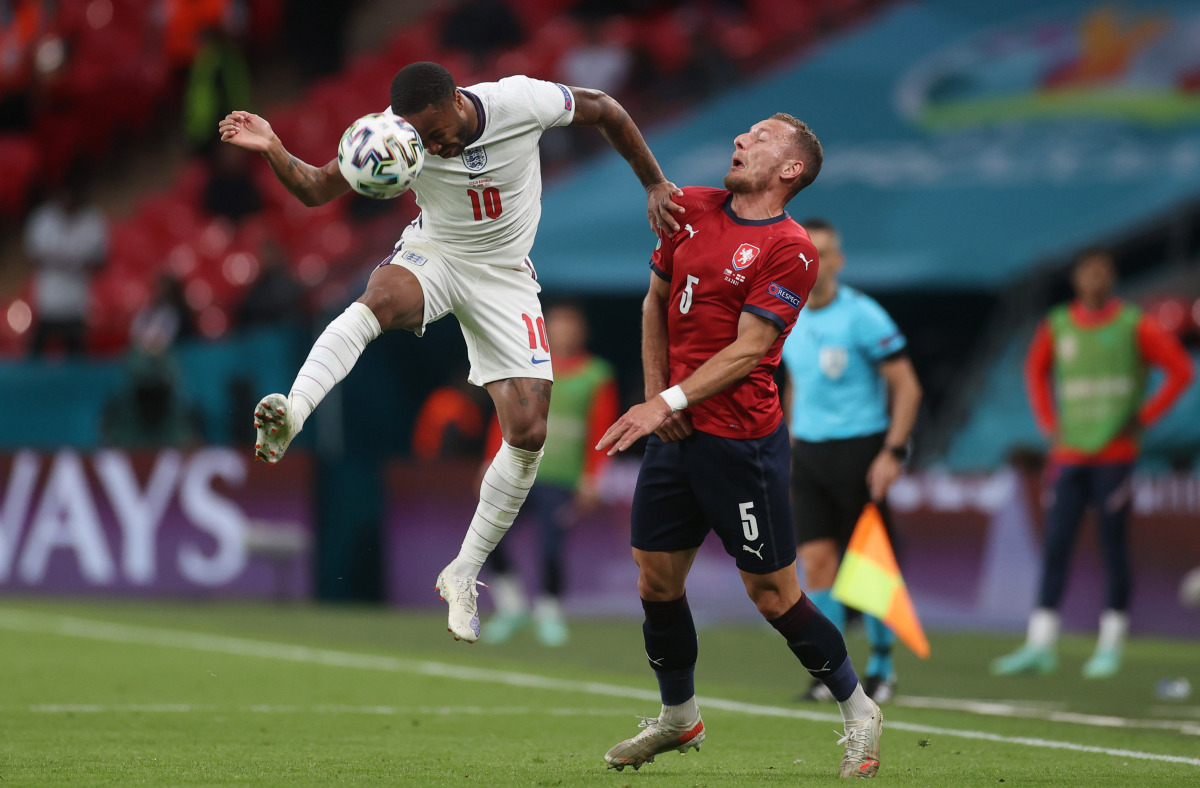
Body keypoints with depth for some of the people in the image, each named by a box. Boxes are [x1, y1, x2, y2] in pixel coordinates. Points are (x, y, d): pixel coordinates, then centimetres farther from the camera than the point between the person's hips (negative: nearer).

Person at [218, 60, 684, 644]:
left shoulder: (524, 101, -22)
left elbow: (602, 110, -3)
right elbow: (318, 189, -11)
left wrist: (654, 184, 0)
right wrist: (273, 150, -32)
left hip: (505, 277, 1)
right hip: (432, 257, -1)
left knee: (528, 431, -10)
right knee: (377, 299, -38)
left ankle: (464, 573, 4)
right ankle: (288, 417, -56)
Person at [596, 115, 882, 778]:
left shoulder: (790, 250, -11)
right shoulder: (691, 208, 9)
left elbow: (746, 350, -15)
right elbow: (656, 302, 18)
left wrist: (668, 402, -19)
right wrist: (655, 390, 6)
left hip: (743, 441, -6)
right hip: (675, 433, 6)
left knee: (774, 596, -2)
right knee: (656, 579, 8)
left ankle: (858, 710, 17)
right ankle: (679, 718, 29)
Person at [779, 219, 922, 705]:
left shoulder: (863, 316, -11)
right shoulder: (789, 321, 9)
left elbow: (906, 387, -10)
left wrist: (893, 452, -17)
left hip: (859, 447, -5)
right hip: (808, 448, 5)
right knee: (815, 558, -4)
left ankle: (882, 664, 13)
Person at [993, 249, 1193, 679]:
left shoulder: (1134, 325, -3)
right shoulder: (1056, 327, 7)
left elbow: (1180, 369, 1)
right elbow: (1036, 371, 25)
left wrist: (1144, 418, -4)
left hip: (1115, 455, -3)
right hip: (1070, 456, 3)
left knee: (1114, 546, -1)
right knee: (1055, 548, -3)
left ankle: (1111, 644, 7)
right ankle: (1040, 645, -3)